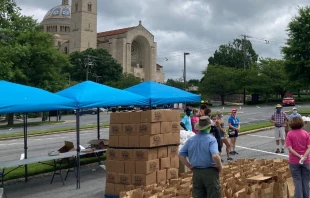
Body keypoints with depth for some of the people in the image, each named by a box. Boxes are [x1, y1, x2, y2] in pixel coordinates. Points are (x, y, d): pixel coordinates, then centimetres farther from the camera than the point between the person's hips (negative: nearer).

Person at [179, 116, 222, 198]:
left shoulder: (191, 140, 3)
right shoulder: (211, 139, -13)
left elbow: (181, 154, 6)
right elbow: (215, 156, -27)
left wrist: (190, 166, 11)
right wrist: (220, 168, -10)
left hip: (196, 172, 5)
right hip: (210, 172, -5)